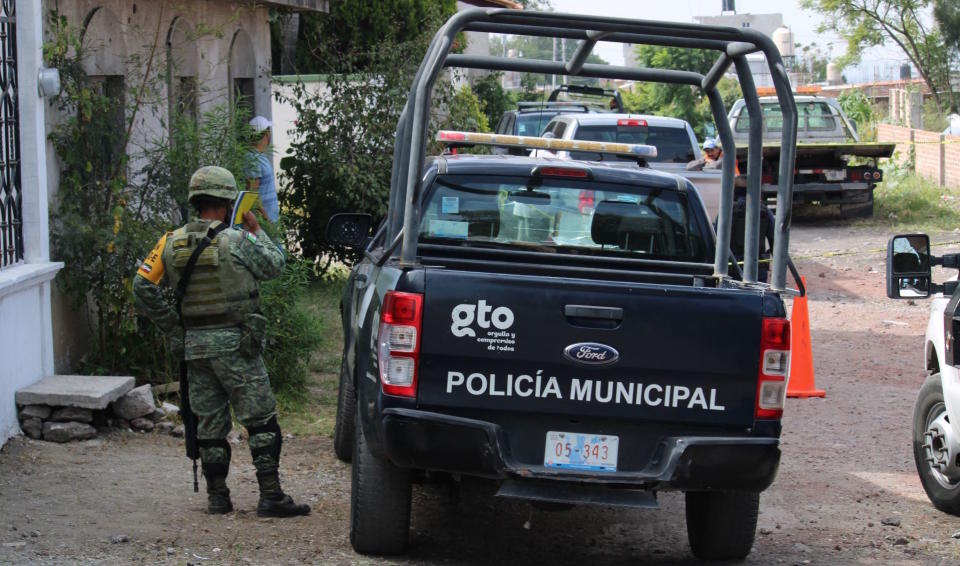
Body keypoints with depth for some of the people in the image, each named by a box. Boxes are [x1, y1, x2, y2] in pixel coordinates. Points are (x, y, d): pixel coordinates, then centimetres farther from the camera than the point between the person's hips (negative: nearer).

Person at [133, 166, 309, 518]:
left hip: (194, 344, 5)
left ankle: (217, 496, 16)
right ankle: (271, 496, -2)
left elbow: (143, 286, 2)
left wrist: (172, 326, 9)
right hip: (234, 344, -5)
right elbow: (274, 265, 3)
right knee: (261, 421, 0)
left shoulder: (172, 243, 4)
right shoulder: (236, 241, -11)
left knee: (209, 423, 12)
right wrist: (256, 230, 15)